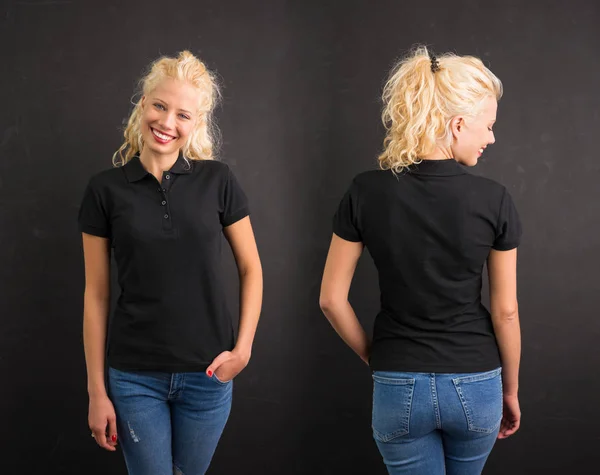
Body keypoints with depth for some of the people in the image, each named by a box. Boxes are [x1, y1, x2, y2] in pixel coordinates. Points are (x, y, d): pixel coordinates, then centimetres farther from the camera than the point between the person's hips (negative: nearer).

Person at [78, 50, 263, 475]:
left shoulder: (217, 180, -2)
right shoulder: (106, 190, -3)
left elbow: (251, 269, 5)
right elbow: (96, 294, 0)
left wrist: (243, 348, -7)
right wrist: (97, 391, -1)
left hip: (207, 375, 1)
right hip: (135, 377, -1)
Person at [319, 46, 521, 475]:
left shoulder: (367, 192, -9)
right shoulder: (494, 200, -12)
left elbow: (332, 298, -6)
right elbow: (505, 310, -5)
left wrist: (373, 356, 9)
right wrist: (511, 389, 9)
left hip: (399, 387, 0)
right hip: (475, 385, 1)